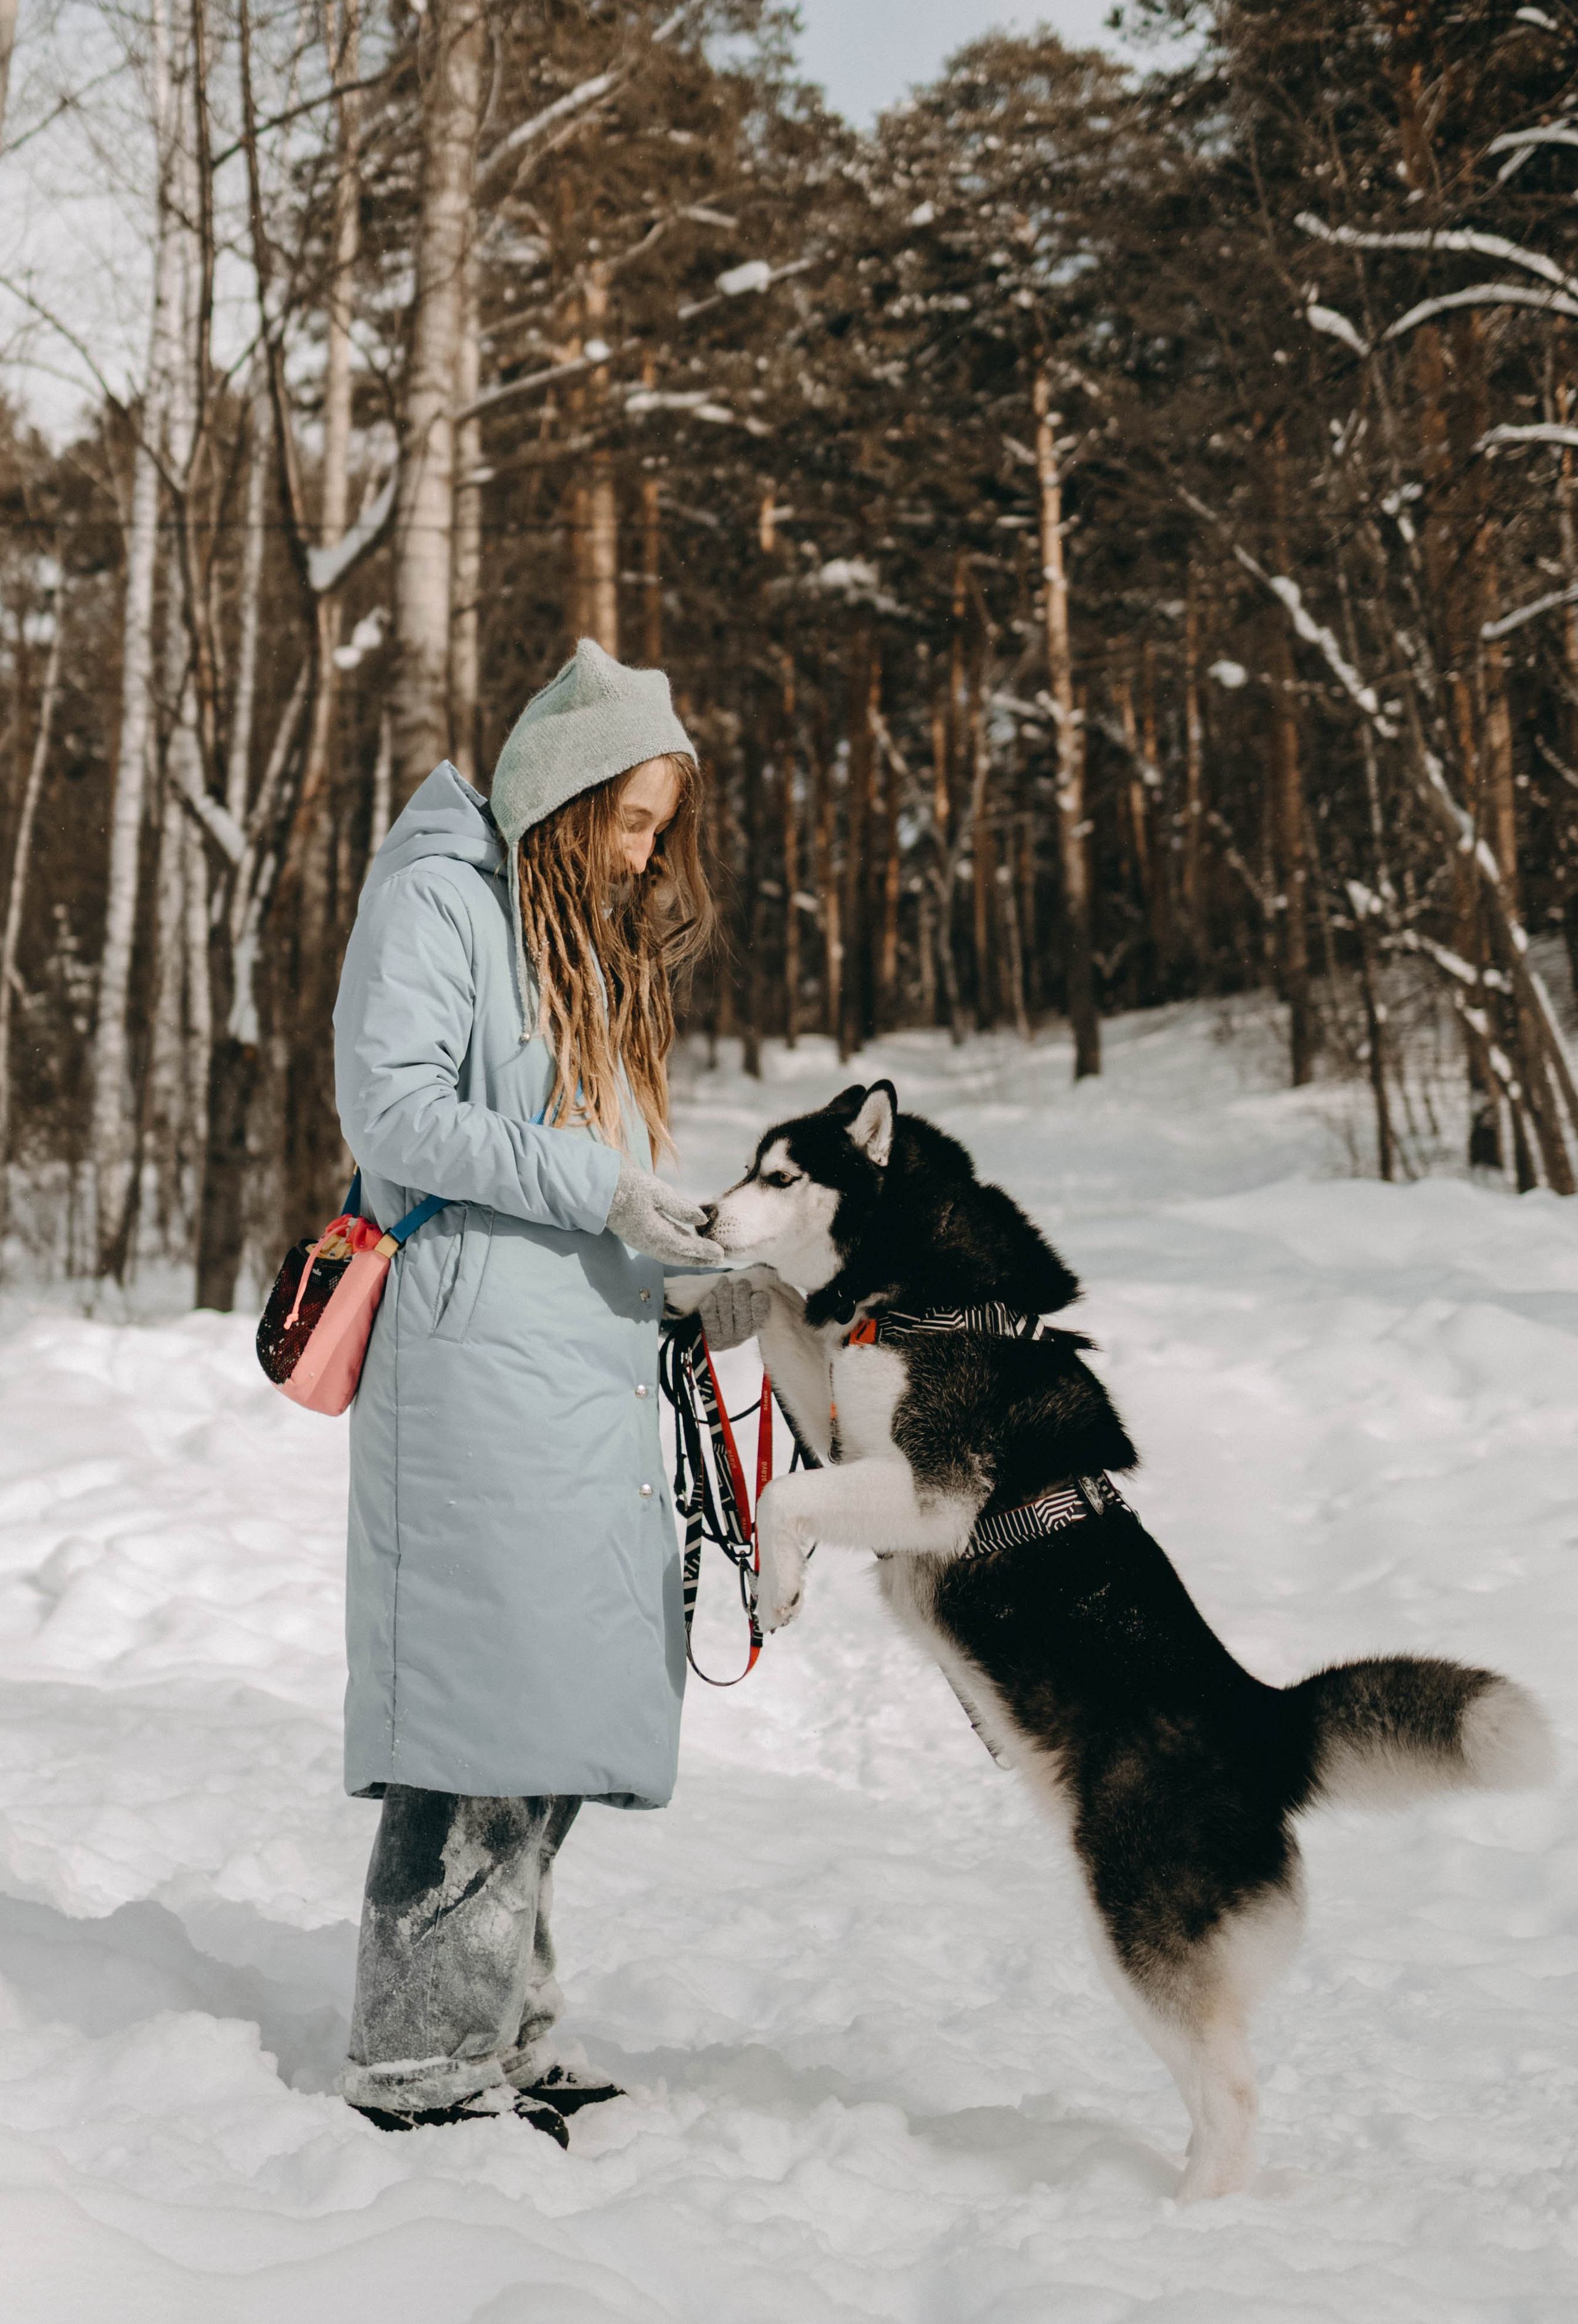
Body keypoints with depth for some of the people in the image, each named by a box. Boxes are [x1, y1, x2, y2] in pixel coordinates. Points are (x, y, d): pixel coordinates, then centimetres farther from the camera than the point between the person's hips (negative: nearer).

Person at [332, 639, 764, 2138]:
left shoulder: (593, 936, 25)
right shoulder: (437, 896, -2)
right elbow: (393, 1109, -13)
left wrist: (687, 1289, 11)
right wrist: (599, 1185, -17)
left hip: (589, 1359, 9)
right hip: (476, 1354, -8)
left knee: (562, 1705, 8)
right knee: (484, 1696, -10)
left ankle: (503, 2043, 17)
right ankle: (417, 2068, 0)